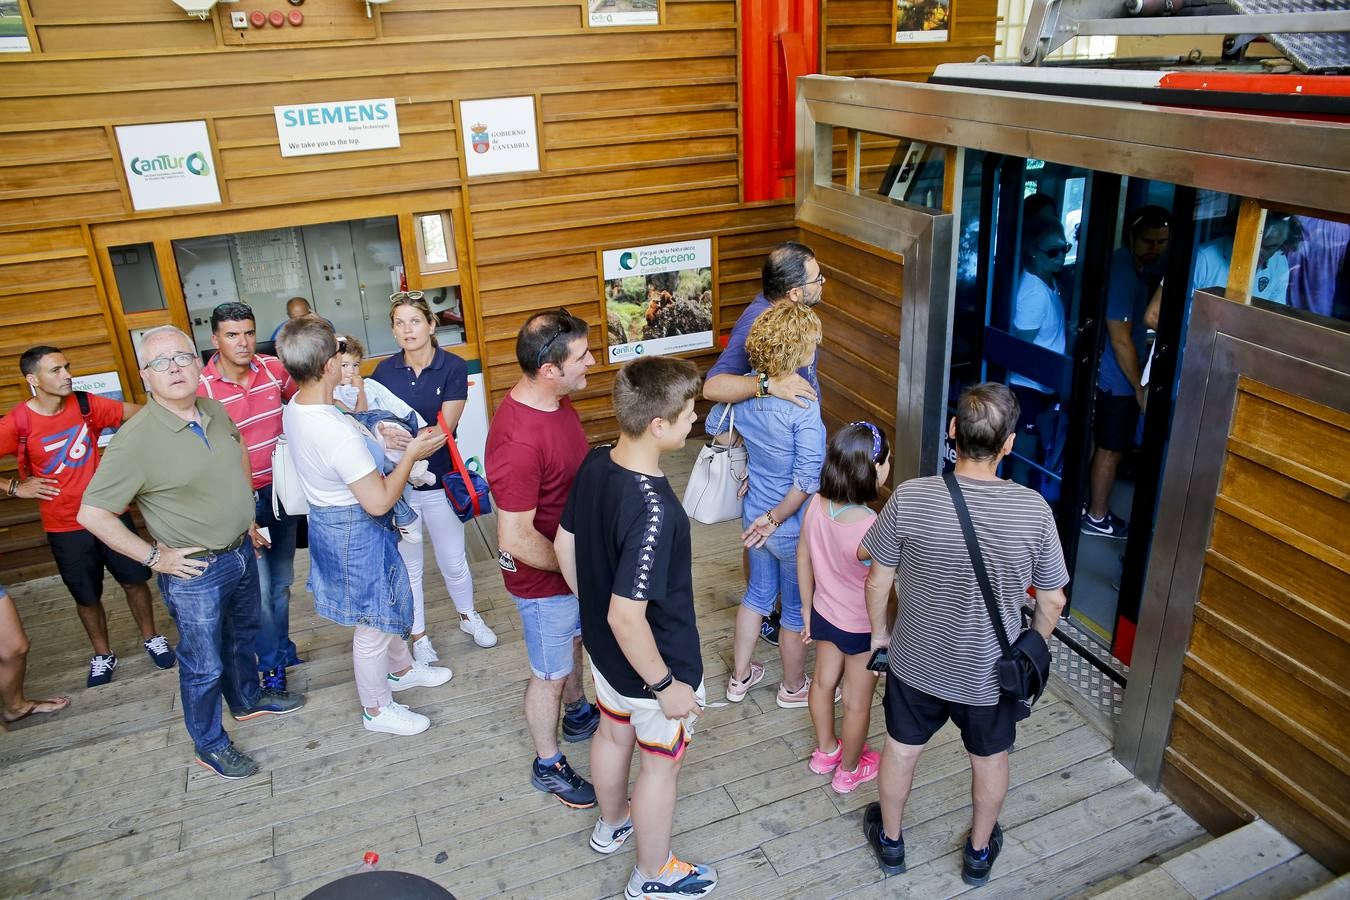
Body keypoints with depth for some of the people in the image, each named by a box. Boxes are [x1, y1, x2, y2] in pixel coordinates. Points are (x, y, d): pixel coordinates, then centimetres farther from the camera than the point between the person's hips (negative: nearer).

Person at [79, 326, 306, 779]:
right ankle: (210, 744, 32)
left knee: (244, 635, 28)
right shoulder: (135, 440, -24)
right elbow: (92, 513, -20)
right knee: (204, 664, 10)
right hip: (194, 571, -7)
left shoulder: (216, 411, -4)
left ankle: (248, 699, 52)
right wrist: (154, 556, -18)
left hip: (242, 551, 7)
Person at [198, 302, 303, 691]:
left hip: (282, 490, 4)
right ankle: (272, 664, 20)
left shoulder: (274, 368, -5)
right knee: (260, 587, 0)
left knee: (282, 579, 17)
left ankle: (282, 649, 36)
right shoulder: (202, 389, -16)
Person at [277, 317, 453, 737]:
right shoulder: (338, 434, -35)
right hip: (356, 532, -9)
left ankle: (401, 669, 51)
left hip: (328, 518, 10)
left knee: (387, 604, 29)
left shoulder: (294, 409, -5)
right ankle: (378, 709, 31)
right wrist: (411, 453, -19)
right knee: (372, 624, 11)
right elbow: (379, 501, -29)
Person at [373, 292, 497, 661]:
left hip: (439, 480, -1)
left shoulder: (453, 367, -10)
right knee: (408, 566, 13)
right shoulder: (385, 371, -3)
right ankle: (418, 634, 33)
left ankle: (468, 616, 42)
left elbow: (445, 428, -17)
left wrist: (405, 440, -34)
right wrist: (384, 434, -27)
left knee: (453, 561, 15)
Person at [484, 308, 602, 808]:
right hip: (543, 578, -8)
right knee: (550, 673, 14)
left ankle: (577, 713, 57)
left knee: (573, 639, 30)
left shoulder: (555, 398, -8)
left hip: (573, 559, 8)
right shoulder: (518, 441, -37)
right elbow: (516, 538, -33)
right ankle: (548, 766, 38)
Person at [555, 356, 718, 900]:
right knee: (660, 764, 17)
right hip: (651, 662, -7)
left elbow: (564, 546, 1)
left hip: (604, 648, 8)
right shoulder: (653, 511, -37)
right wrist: (667, 686, -21)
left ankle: (612, 824, 59)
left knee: (613, 733, 30)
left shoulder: (595, 464, -13)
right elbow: (627, 617, -34)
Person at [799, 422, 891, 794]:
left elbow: (803, 560, -3)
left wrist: (807, 608, 11)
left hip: (825, 614, 6)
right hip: (863, 628, -6)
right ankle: (849, 770, 40)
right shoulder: (872, 530, -36)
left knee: (824, 681, 27)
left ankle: (825, 751, 50)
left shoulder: (816, 505, -17)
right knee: (857, 702, 18)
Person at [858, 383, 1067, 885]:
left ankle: (890, 841, 47)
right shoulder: (1033, 510, -22)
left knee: (901, 749, 25)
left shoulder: (910, 498, -24)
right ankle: (979, 852, 49)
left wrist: (879, 631, 7)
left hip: (915, 662, 0)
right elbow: (1052, 603, -10)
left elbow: (878, 581, -13)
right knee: (990, 759, 27)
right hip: (992, 671, 0)